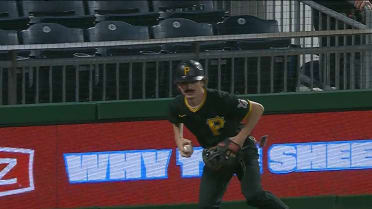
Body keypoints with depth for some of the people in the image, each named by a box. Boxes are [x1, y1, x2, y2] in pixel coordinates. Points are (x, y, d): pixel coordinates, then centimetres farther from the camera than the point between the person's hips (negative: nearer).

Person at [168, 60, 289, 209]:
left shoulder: (220, 100, -27)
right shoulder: (177, 106, -11)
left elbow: (257, 109, -19)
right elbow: (177, 123, 16)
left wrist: (241, 137, -23)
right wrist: (179, 141, -3)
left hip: (241, 149, -5)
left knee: (254, 196, -23)